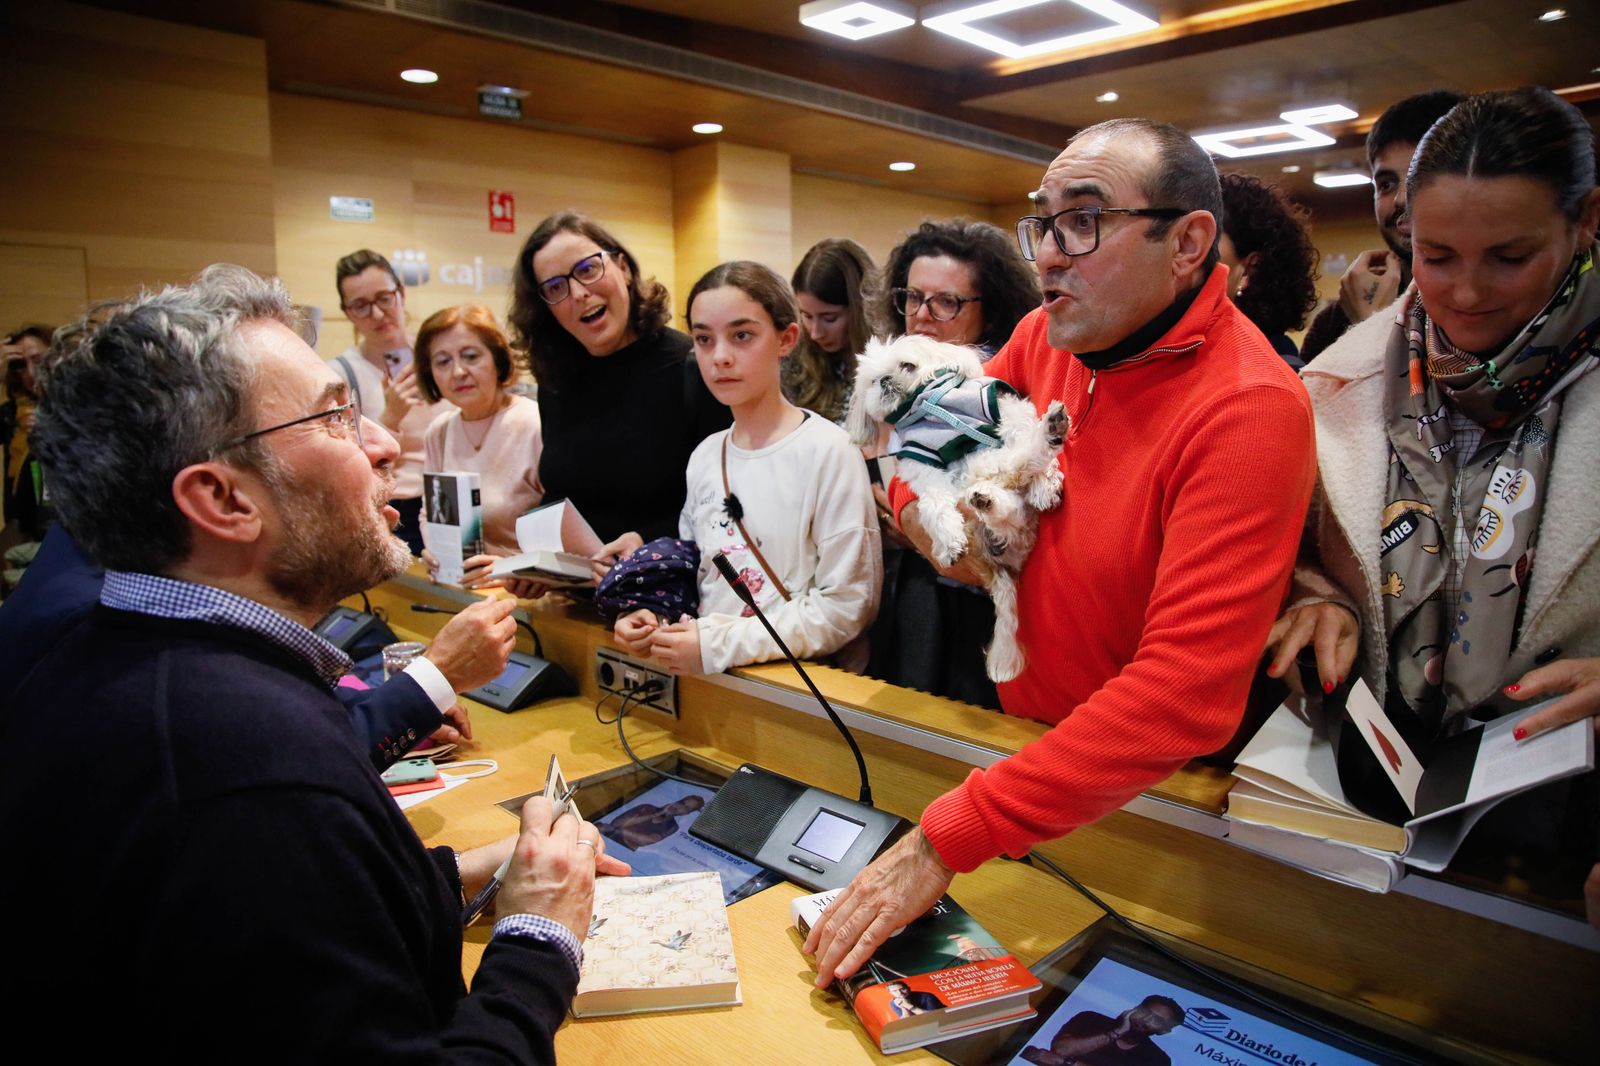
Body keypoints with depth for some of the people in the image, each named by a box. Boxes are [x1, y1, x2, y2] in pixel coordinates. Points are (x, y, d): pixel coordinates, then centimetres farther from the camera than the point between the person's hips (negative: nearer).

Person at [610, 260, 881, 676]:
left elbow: (847, 603, -13)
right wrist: (651, 614, 0)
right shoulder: (705, 456, 10)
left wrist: (720, 643, -17)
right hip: (710, 673, 5)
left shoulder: (827, 450, -10)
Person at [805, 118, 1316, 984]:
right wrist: (921, 500, -13)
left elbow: (1185, 697, -35)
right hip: (1022, 738, 6)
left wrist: (947, 840, -38)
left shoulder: (1250, 410, -28)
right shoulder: (1048, 336, -6)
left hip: (1145, 797, -5)